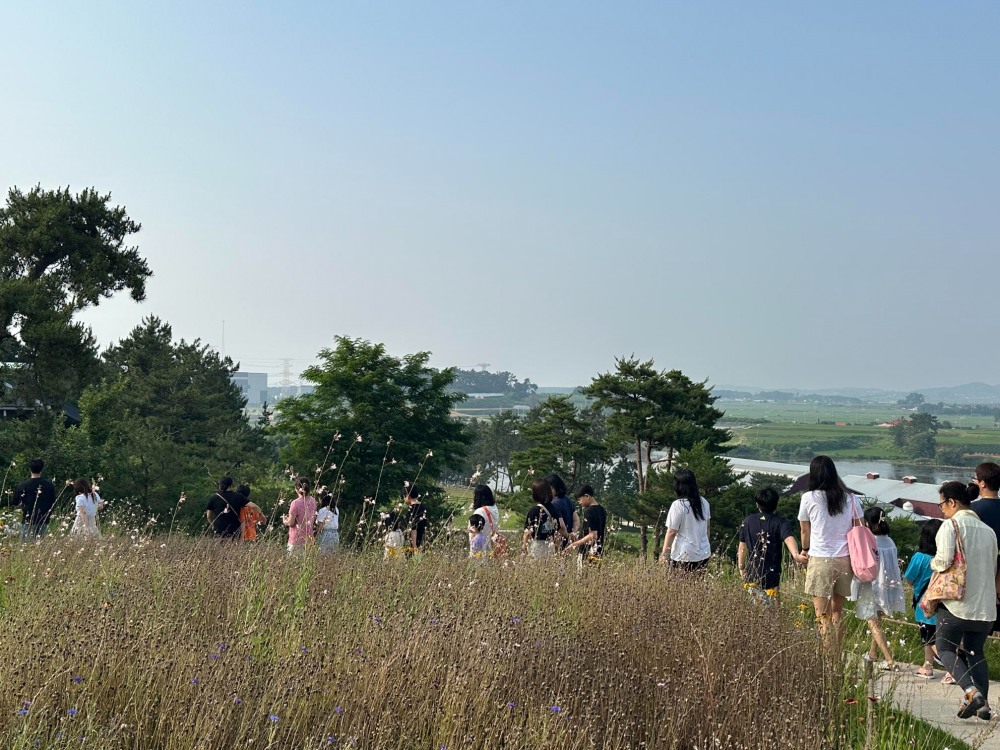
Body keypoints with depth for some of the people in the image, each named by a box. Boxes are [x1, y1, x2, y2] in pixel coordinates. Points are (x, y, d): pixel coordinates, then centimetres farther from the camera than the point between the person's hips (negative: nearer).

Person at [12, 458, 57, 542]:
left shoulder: (22, 486, -7)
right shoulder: (49, 485, -2)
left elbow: (15, 504, 0)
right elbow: (53, 503, 6)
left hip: (28, 522, -2)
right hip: (43, 522, 2)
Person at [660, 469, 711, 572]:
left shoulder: (678, 505, -15)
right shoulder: (704, 503, 3)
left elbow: (671, 532, -12)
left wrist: (664, 554, -2)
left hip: (685, 556, -6)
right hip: (704, 554, 6)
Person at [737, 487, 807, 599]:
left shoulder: (747, 521, 4)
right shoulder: (781, 522, -7)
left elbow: (742, 547, 9)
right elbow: (789, 538, -27)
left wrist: (741, 568, 20)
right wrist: (796, 555, -44)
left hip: (751, 576, 3)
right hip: (771, 577, -3)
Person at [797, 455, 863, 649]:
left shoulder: (809, 498, -3)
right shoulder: (851, 499, 4)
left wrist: (805, 550, 29)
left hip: (820, 560, -4)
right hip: (845, 560, 4)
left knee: (823, 616, -1)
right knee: (837, 611, 18)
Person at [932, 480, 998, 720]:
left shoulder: (951, 525, -8)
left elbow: (944, 560, -17)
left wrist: (933, 563, 4)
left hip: (957, 601, -6)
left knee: (946, 649, 3)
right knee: (975, 652, 17)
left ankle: (972, 691, -18)